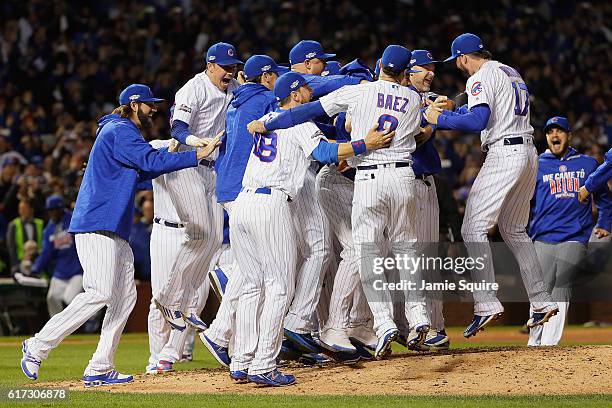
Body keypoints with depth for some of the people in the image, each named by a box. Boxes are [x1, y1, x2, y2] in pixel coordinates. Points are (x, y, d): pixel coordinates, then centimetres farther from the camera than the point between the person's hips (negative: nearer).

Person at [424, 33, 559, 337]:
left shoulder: (481, 77, -7)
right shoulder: (512, 73, 22)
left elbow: (477, 121, -21)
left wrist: (439, 120, -11)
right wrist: (446, 110, 31)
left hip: (504, 154, -9)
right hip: (529, 153, 9)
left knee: (474, 229, -10)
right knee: (514, 231, 18)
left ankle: (487, 303, -21)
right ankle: (542, 302, 15)